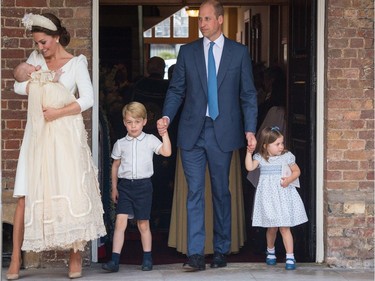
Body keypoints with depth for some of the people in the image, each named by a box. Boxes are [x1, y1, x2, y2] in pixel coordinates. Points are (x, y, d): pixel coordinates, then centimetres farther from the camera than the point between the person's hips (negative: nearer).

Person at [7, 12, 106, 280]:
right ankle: (16, 259, -2)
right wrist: (38, 86, -8)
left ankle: (76, 254, 1)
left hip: (66, 134, -3)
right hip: (38, 134, 3)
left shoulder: (76, 63, 0)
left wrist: (58, 112, -16)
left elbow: (87, 99, -7)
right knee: (26, 195, -3)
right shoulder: (36, 58, 11)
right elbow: (19, 86, 8)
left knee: (71, 192, -7)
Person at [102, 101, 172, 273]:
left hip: (143, 185, -1)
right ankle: (114, 260, -13)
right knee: (120, 221, -11)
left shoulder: (150, 140, 1)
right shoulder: (120, 144, 6)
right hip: (125, 185, 1)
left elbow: (167, 152, -10)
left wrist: (164, 133, -15)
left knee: (143, 224, 7)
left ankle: (147, 259, 20)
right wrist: (114, 188, 10)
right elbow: (115, 166, 13)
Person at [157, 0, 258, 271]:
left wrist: (250, 130, -5)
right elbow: (176, 90, 9)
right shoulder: (187, 52, 8)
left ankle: (221, 251, 18)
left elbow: (248, 94, 4)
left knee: (221, 192, 8)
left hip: (223, 132, -1)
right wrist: (167, 117, -8)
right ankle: (196, 254, -5)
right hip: (193, 132, 1)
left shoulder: (239, 52, 5)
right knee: (195, 192, -3)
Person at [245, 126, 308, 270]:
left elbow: (297, 171, 6)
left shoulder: (287, 156, -1)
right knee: (271, 227, 12)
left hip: (283, 195, -1)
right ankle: (270, 251, 37)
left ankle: (290, 257, -5)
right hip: (268, 196, 1)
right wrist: (249, 153, -18)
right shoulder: (260, 158, 0)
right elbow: (250, 167, -13)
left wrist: (289, 179, -11)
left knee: (285, 227, -6)